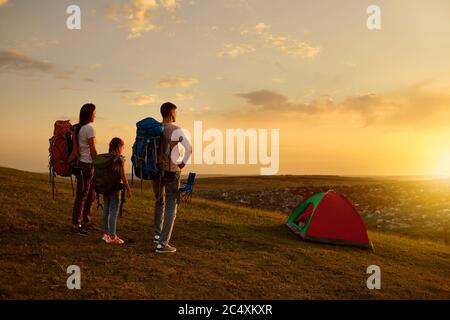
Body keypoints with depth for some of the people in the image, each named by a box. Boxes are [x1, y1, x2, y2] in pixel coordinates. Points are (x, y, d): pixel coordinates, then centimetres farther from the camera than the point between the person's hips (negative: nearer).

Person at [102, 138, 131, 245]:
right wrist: (128, 189, -6)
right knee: (113, 212, 0)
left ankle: (106, 234, 25)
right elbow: (123, 176, -12)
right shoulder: (120, 159, -11)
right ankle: (112, 236, 3)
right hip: (115, 188, -6)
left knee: (106, 210, 15)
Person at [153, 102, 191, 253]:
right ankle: (162, 244, -2)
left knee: (159, 202, 25)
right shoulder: (176, 130, -12)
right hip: (171, 172, -6)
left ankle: (158, 234, 35)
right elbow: (188, 148, -25)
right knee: (171, 207, 1)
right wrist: (183, 163, -10)